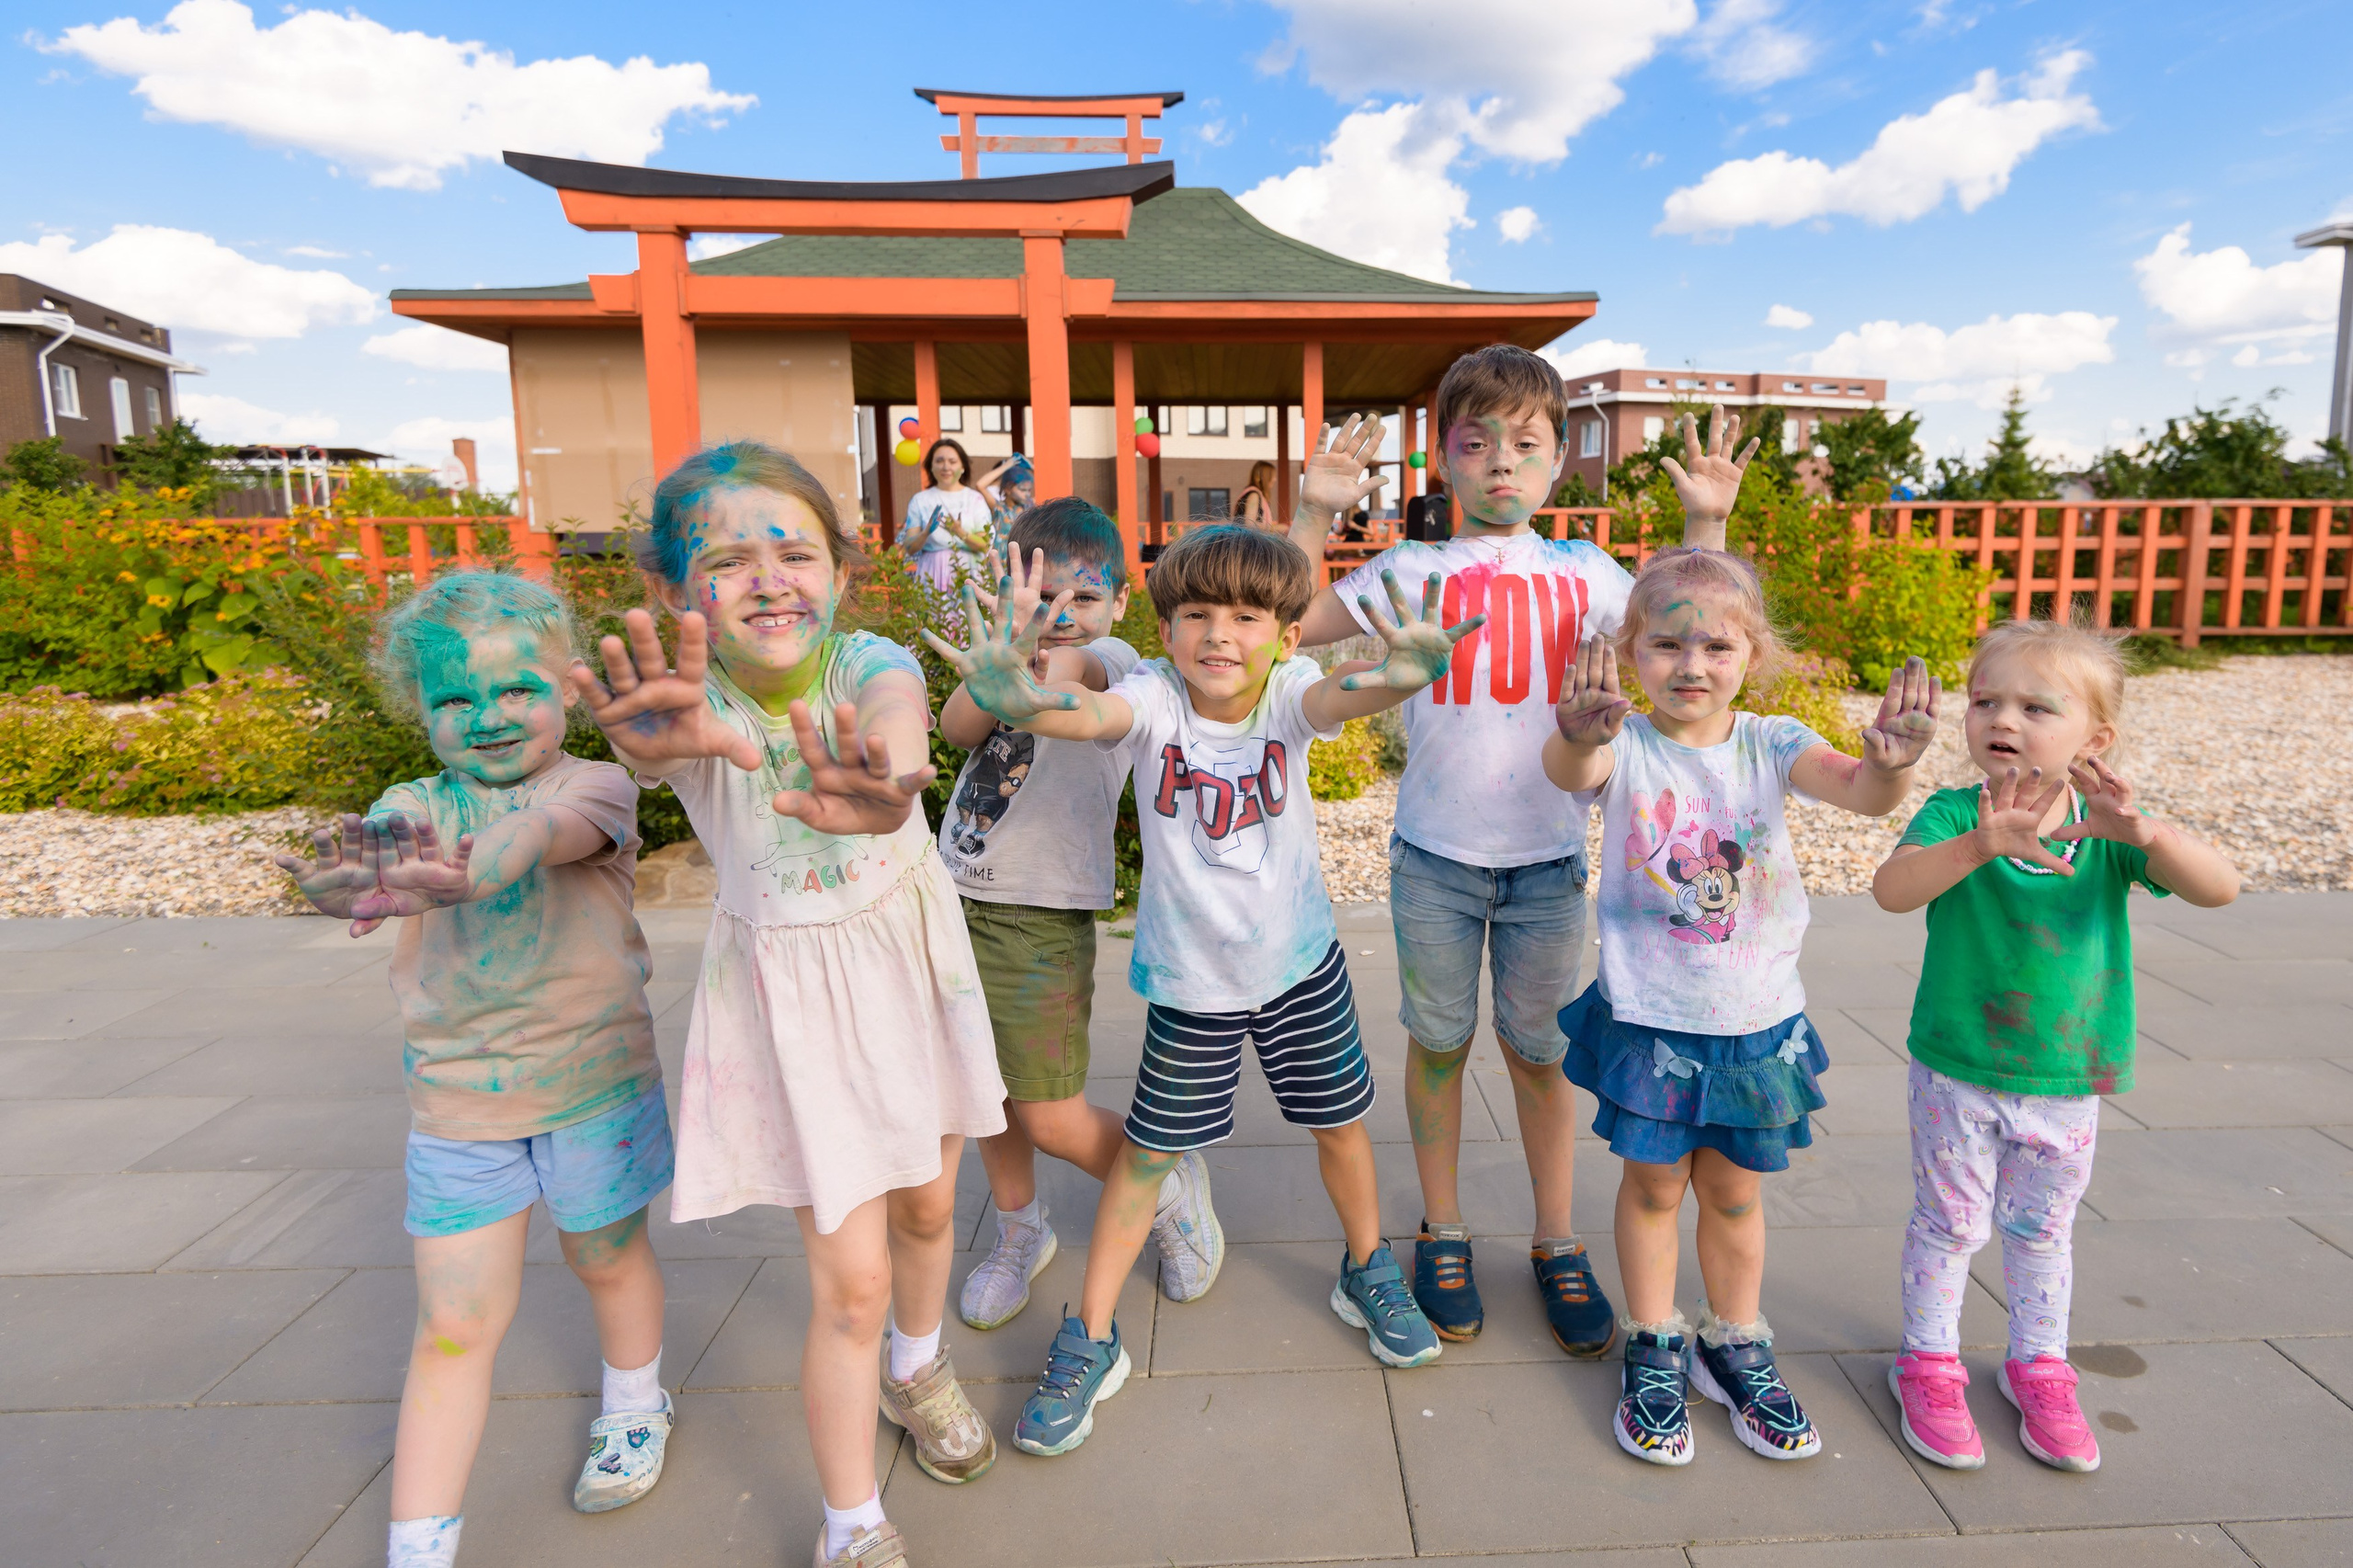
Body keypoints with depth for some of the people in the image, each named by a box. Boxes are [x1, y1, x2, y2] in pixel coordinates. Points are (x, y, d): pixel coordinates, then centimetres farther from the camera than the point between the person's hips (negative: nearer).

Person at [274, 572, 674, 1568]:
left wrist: (447, 878, -54)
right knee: (454, 1325, 5)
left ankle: (634, 1408, 48)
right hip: (457, 1103, 2)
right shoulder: (414, 808, 0)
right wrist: (345, 879, -48)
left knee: (606, 1256, 20)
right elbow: (360, 858, -22)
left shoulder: (595, 786, -10)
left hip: (593, 1082, -1)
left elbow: (541, 831, -33)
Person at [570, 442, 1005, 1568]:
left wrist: (877, 776, -69)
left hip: (909, 961, 2)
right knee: (850, 1277, 2)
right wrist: (657, 741, -70)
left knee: (926, 1205, 22)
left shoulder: (867, 663, -19)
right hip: (786, 991, -2)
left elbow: (897, 707, -44)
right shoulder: (683, 698, -20)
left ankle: (918, 1372, 55)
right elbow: (651, 746, -45)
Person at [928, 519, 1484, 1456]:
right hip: (1190, 978, -1)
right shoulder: (1154, 700, -19)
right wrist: (1012, 695, -63)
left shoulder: (1288, 695, -16)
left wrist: (1403, 672, -62)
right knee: (1147, 1150, 9)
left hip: (1301, 960, 2)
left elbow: (1345, 696, -38)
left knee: (1340, 1125, 17)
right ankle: (1090, 1342, 26)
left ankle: (1368, 1273, 46)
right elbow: (1085, 715, -40)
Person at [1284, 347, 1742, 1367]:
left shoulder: (1582, 574, 5)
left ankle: (1556, 1243, 31)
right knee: (1437, 1043, 11)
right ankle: (1443, 1233, 31)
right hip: (1434, 857, -1)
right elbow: (1285, 619, -3)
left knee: (1539, 1050, 13)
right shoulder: (1410, 572, -1)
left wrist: (1705, 523, 3)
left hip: (1548, 857, 1)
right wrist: (1316, 509, -9)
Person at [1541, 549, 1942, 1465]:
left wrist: (1890, 764, -45)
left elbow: (1862, 794, -22)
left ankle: (1735, 1346, 39)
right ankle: (1654, 1349, 33)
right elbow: (1570, 772, -35)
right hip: (1648, 1018, -2)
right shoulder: (1625, 746, -12)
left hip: (1755, 1020, 2)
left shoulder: (1770, 745, -5)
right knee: (1653, 1185, 12)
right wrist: (1579, 737, -58)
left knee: (1734, 1192, 17)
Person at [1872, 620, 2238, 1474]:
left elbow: (2219, 887, -23)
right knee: (1948, 1222, 13)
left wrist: (2143, 830, -42)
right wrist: (1980, 844, -52)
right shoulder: (1955, 814, -17)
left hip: (2070, 1078, 3)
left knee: (2042, 1229, 21)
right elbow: (1892, 888, -35)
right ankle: (1929, 1362, 33)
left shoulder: (2109, 827, -10)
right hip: (1956, 1072, -2)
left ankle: (2038, 1365, 42)